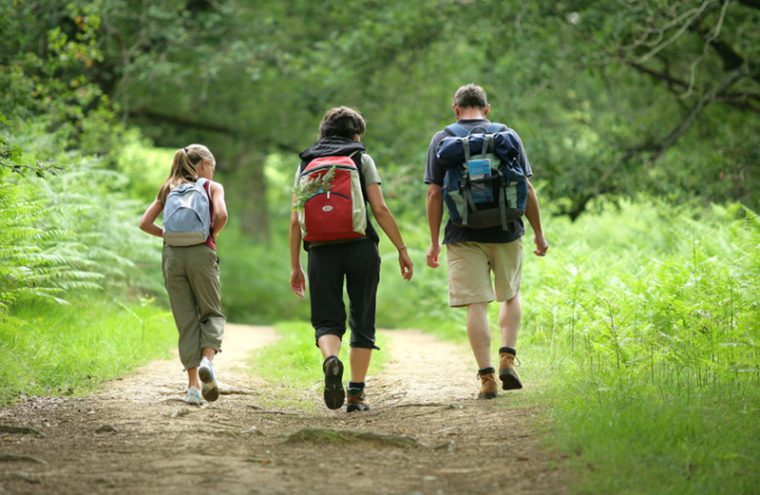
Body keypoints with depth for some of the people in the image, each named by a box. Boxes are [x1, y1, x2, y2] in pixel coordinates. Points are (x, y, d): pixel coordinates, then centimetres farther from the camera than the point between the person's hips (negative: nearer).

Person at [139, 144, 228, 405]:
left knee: (186, 320, 7)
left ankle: (193, 385, 3)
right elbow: (221, 215, -11)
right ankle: (207, 359, -17)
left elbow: (145, 223, 8)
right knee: (212, 313, 11)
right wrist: (212, 235, 6)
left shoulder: (168, 189, 17)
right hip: (201, 254, -3)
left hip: (172, 255, 3)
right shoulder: (212, 187, 7)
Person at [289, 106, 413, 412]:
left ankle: (331, 359, -28)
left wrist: (295, 266, 12)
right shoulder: (361, 160, 5)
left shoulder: (306, 164, 12)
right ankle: (356, 393, 6)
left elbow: (295, 220, 7)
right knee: (362, 321, 9)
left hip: (321, 250, 1)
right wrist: (402, 249, 2)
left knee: (327, 320, 5)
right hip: (360, 247, -1)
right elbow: (380, 209, -4)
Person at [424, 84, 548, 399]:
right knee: (510, 296, 20)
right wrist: (538, 233, 9)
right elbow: (527, 189, 1)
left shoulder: (441, 141, 2)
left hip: (464, 236, -1)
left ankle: (486, 376, -5)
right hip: (506, 232, 1)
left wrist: (434, 241, 2)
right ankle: (508, 357, 5)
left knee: (476, 305, 0)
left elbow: (434, 195, -3)